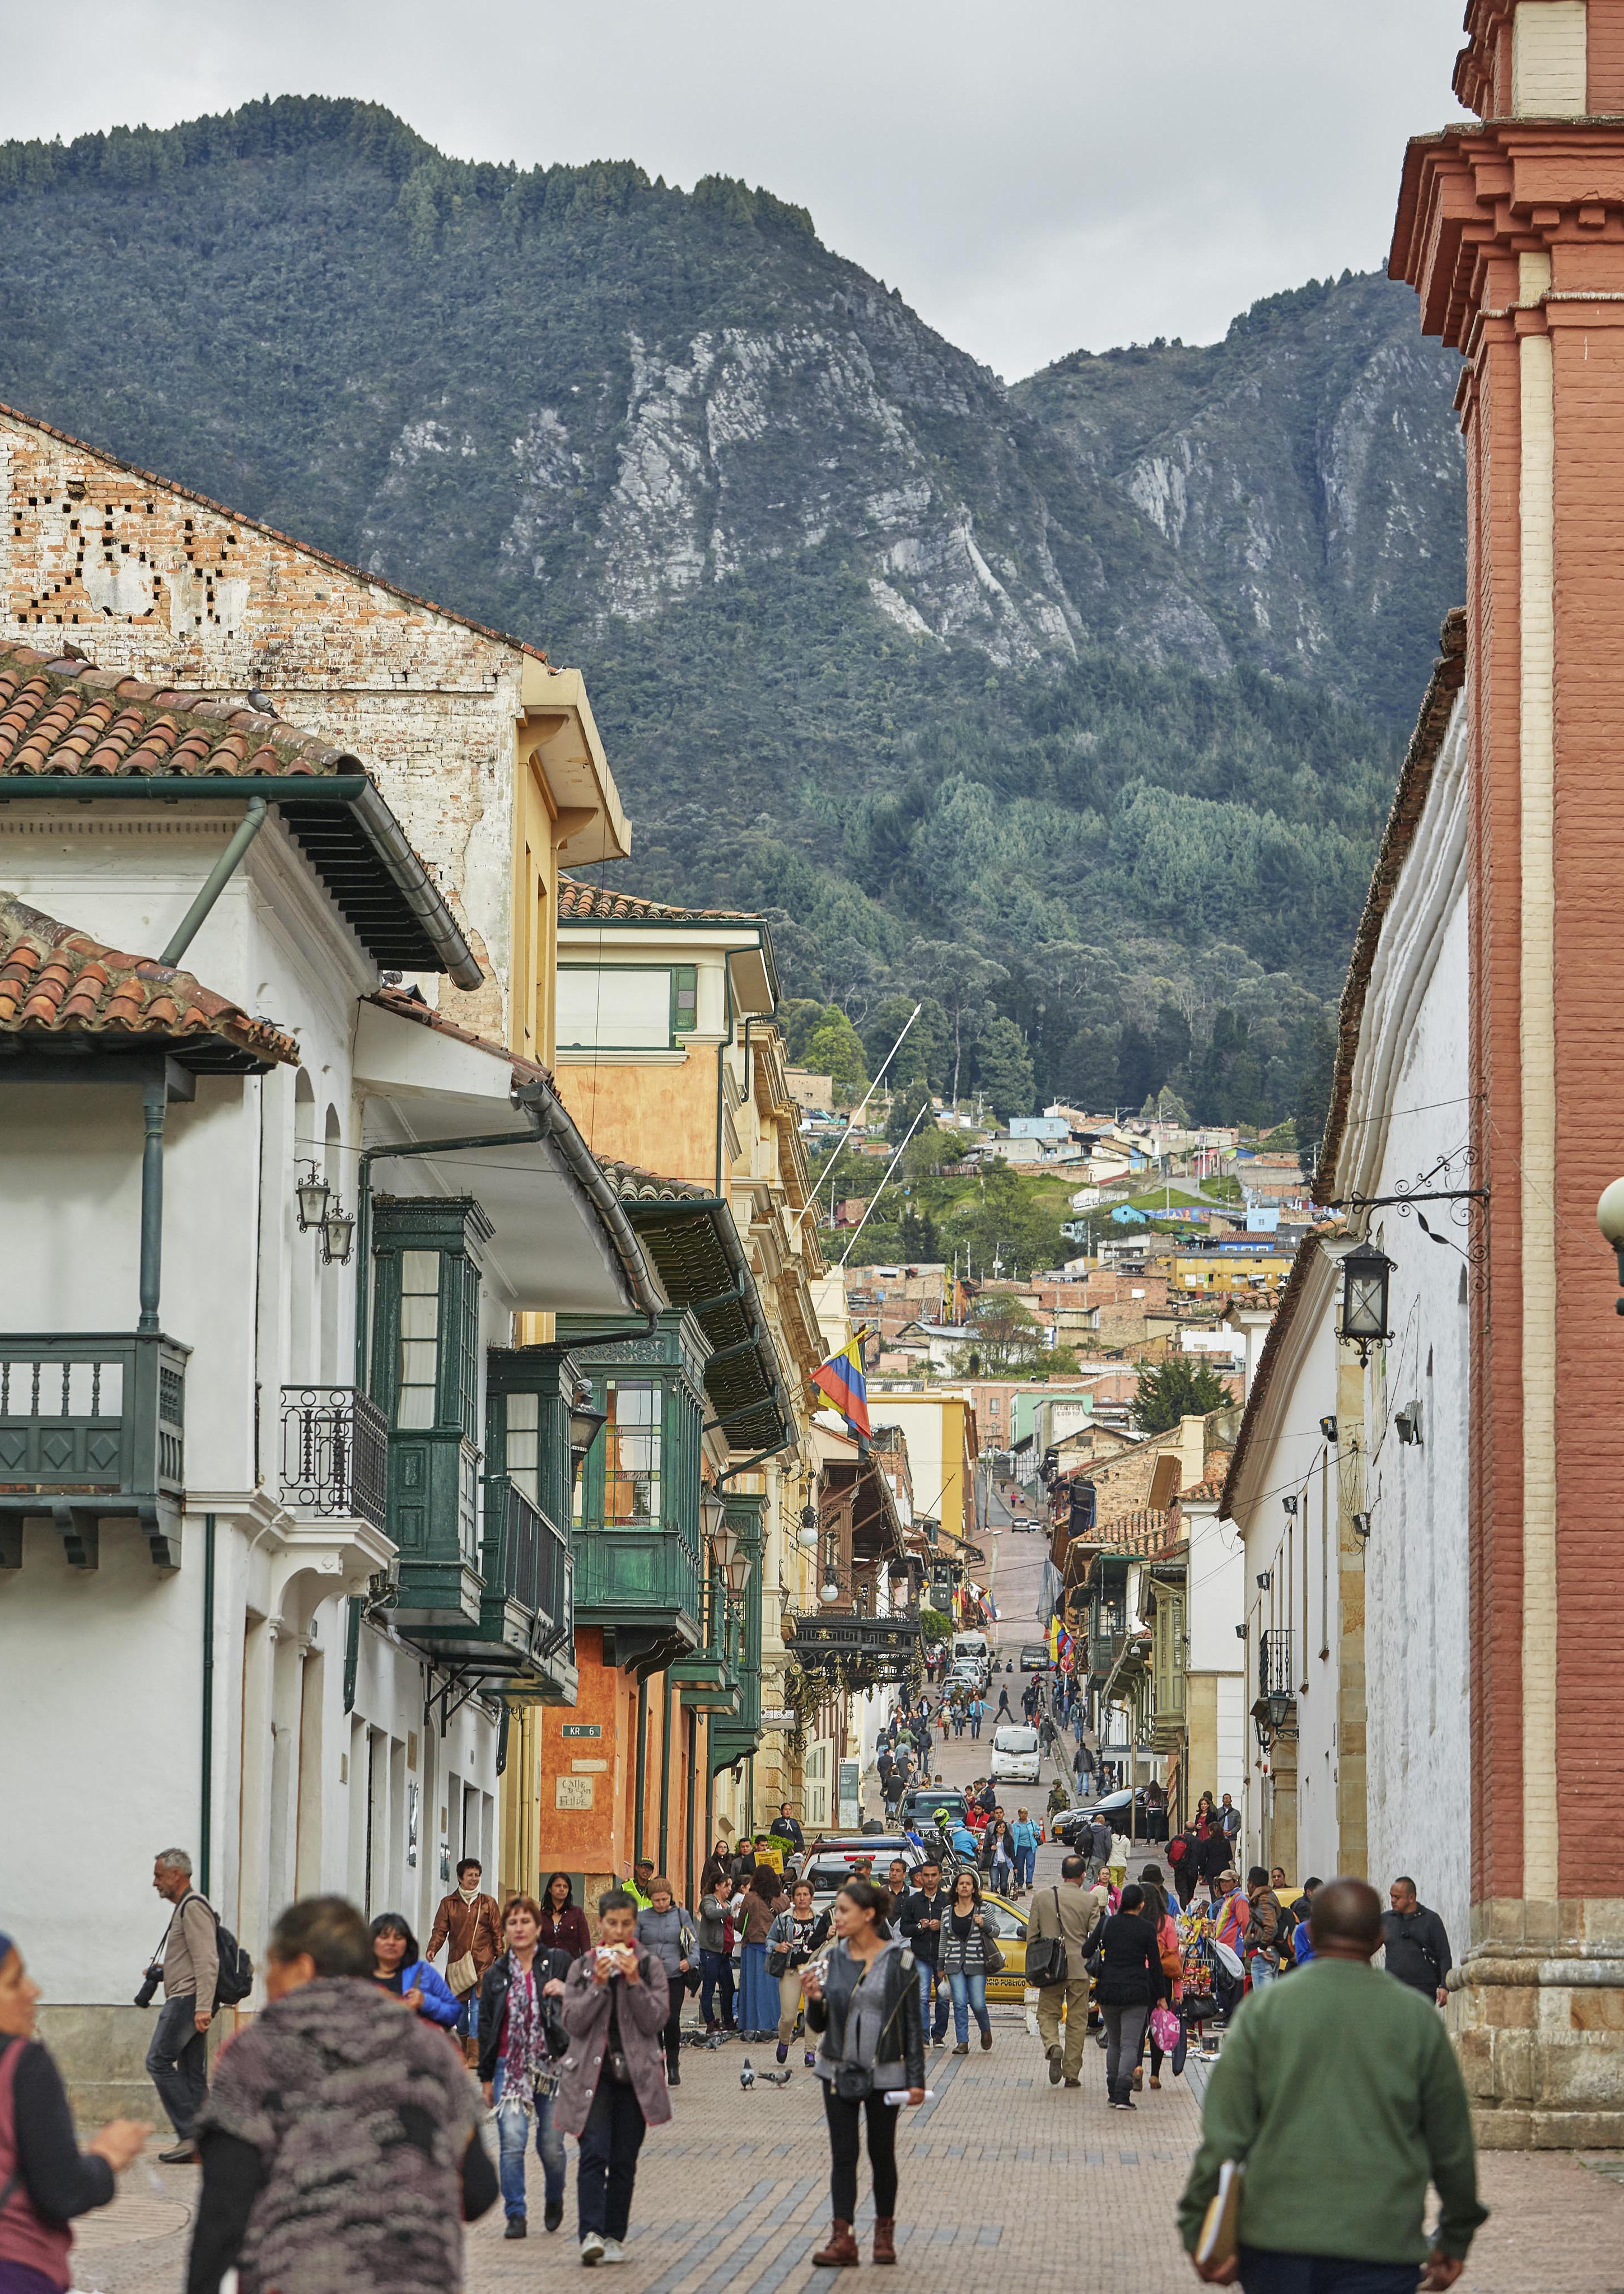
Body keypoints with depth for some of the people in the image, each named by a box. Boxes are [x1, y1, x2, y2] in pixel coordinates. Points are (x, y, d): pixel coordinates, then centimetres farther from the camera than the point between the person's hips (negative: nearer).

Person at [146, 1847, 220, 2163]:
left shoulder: (193, 1907, -11)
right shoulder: (185, 1907, 21)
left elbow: (207, 1961, -20)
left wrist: (203, 2007, -26)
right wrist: (163, 1968, 21)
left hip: (187, 2000, -10)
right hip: (194, 2003, 10)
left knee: (159, 2061, -11)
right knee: (192, 2073, 7)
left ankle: (189, 2134, -14)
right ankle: (198, 2142, 5)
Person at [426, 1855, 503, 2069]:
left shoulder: (488, 1903, 10)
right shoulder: (448, 1903, 10)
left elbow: (497, 1932, 11)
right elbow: (440, 1929, 2)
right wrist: (433, 1948, -16)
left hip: (483, 1963, -2)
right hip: (457, 1962, 2)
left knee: (477, 2006, -13)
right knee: (460, 2006, 7)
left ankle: (474, 2054, -17)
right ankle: (463, 2049, 24)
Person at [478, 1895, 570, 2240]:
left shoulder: (559, 1962, 3)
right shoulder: (496, 1974, 9)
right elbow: (486, 2026, 13)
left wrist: (566, 1992, -16)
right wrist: (486, 2077, 11)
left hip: (553, 2065, -1)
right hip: (510, 2066, 1)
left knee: (551, 2144, 4)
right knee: (512, 2140, -13)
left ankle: (554, 2198, 33)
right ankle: (516, 2215, -6)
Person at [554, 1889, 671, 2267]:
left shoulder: (650, 1966, 6)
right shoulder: (582, 1967, 7)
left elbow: (656, 2021, -3)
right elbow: (572, 2021, -2)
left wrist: (634, 1981, -14)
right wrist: (599, 1984, -12)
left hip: (635, 2076, 1)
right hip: (592, 2073, -1)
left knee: (624, 2161, 4)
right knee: (594, 2153, -15)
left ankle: (613, 2236, 12)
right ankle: (590, 2234, -24)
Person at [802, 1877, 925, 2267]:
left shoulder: (898, 1959, -5)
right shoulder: (833, 1960, 3)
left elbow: (913, 2022, -2)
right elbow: (818, 2025, 7)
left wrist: (916, 2079, -5)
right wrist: (814, 2000, -14)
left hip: (885, 2071, -2)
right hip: (839, 2070, 2)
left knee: (882, 2153, 6)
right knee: (843, 2153, -1)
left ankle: (884, 2233, 21)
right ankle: (842, 2238, -3)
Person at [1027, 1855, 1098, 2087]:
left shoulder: (1042, 1896, 0)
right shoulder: (1089, 1901, -4)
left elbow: (1031, 1935, 4)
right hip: (1080, 1969, 0)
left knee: (1048, 2013, 12)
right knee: (1077, 2021, 8)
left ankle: (1053, 2046, -18)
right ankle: (1072, 2073, 9)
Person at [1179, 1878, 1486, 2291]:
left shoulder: (1264, 2010, 1)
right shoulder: (1416, 2017, 3)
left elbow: (1223, 2133, -3)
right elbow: (1453, 2144, 10)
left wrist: (1198, 2231, 1)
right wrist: (1454, 2239, 22)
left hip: (1276, 2242, 1)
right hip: (1380, 2249, -1)